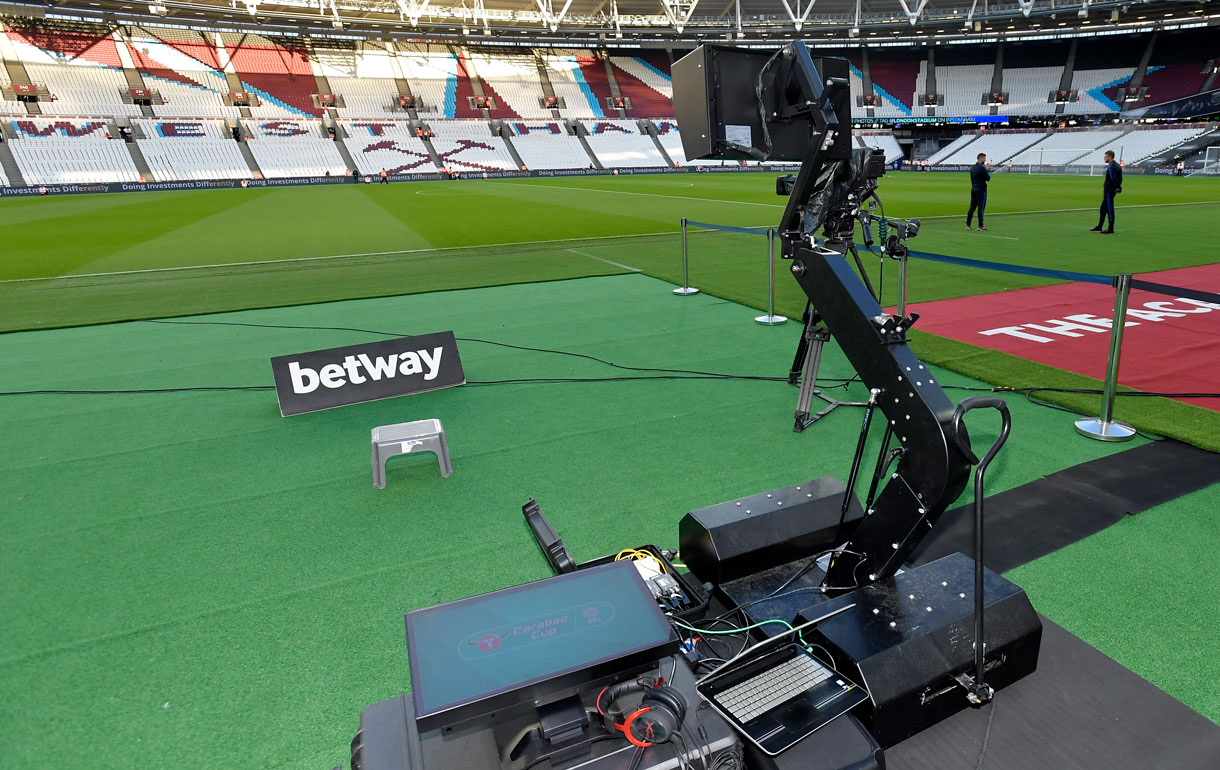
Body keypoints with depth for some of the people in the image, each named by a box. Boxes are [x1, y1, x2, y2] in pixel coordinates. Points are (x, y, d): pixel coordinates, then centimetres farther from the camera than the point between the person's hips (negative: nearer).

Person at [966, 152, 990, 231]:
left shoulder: (972, 168, 9)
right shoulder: (982, 168, -14)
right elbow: (988, 178, -7)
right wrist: (987, 170, 4)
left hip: (973, 189, 7)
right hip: (981, 190, -7)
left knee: (972, 207, 9)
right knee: (981, 208, -2)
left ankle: (968, 225, 8)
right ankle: (980, 226, 0)